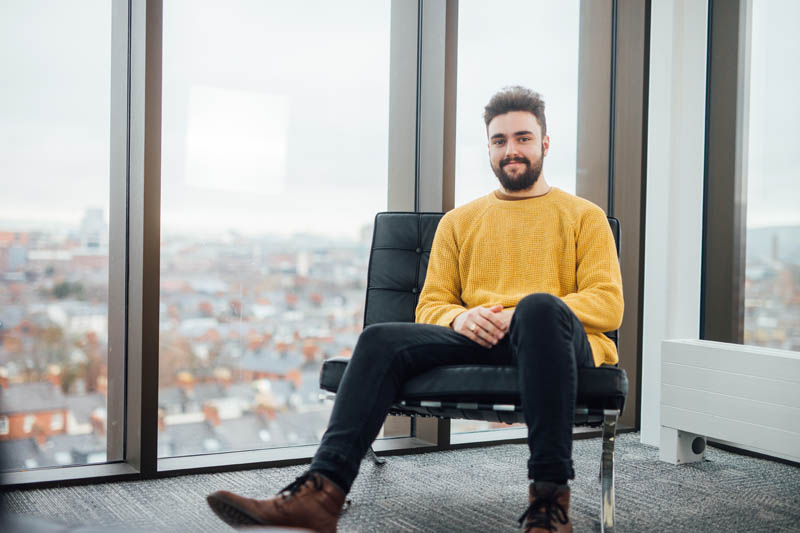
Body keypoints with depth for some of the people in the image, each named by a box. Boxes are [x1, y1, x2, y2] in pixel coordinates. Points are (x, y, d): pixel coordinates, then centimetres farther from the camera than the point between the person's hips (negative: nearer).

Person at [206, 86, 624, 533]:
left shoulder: (584, 216, 15)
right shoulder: (459, 221, 23)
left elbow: (608, 304, 2)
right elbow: (431, 305, 18)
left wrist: (519, 315, -14)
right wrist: (460, 317, -9)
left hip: (551, 344, -3)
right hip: (476, 342, 3)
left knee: (540, 306, -38)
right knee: (381, 339, -23)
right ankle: (324, 490, -35)